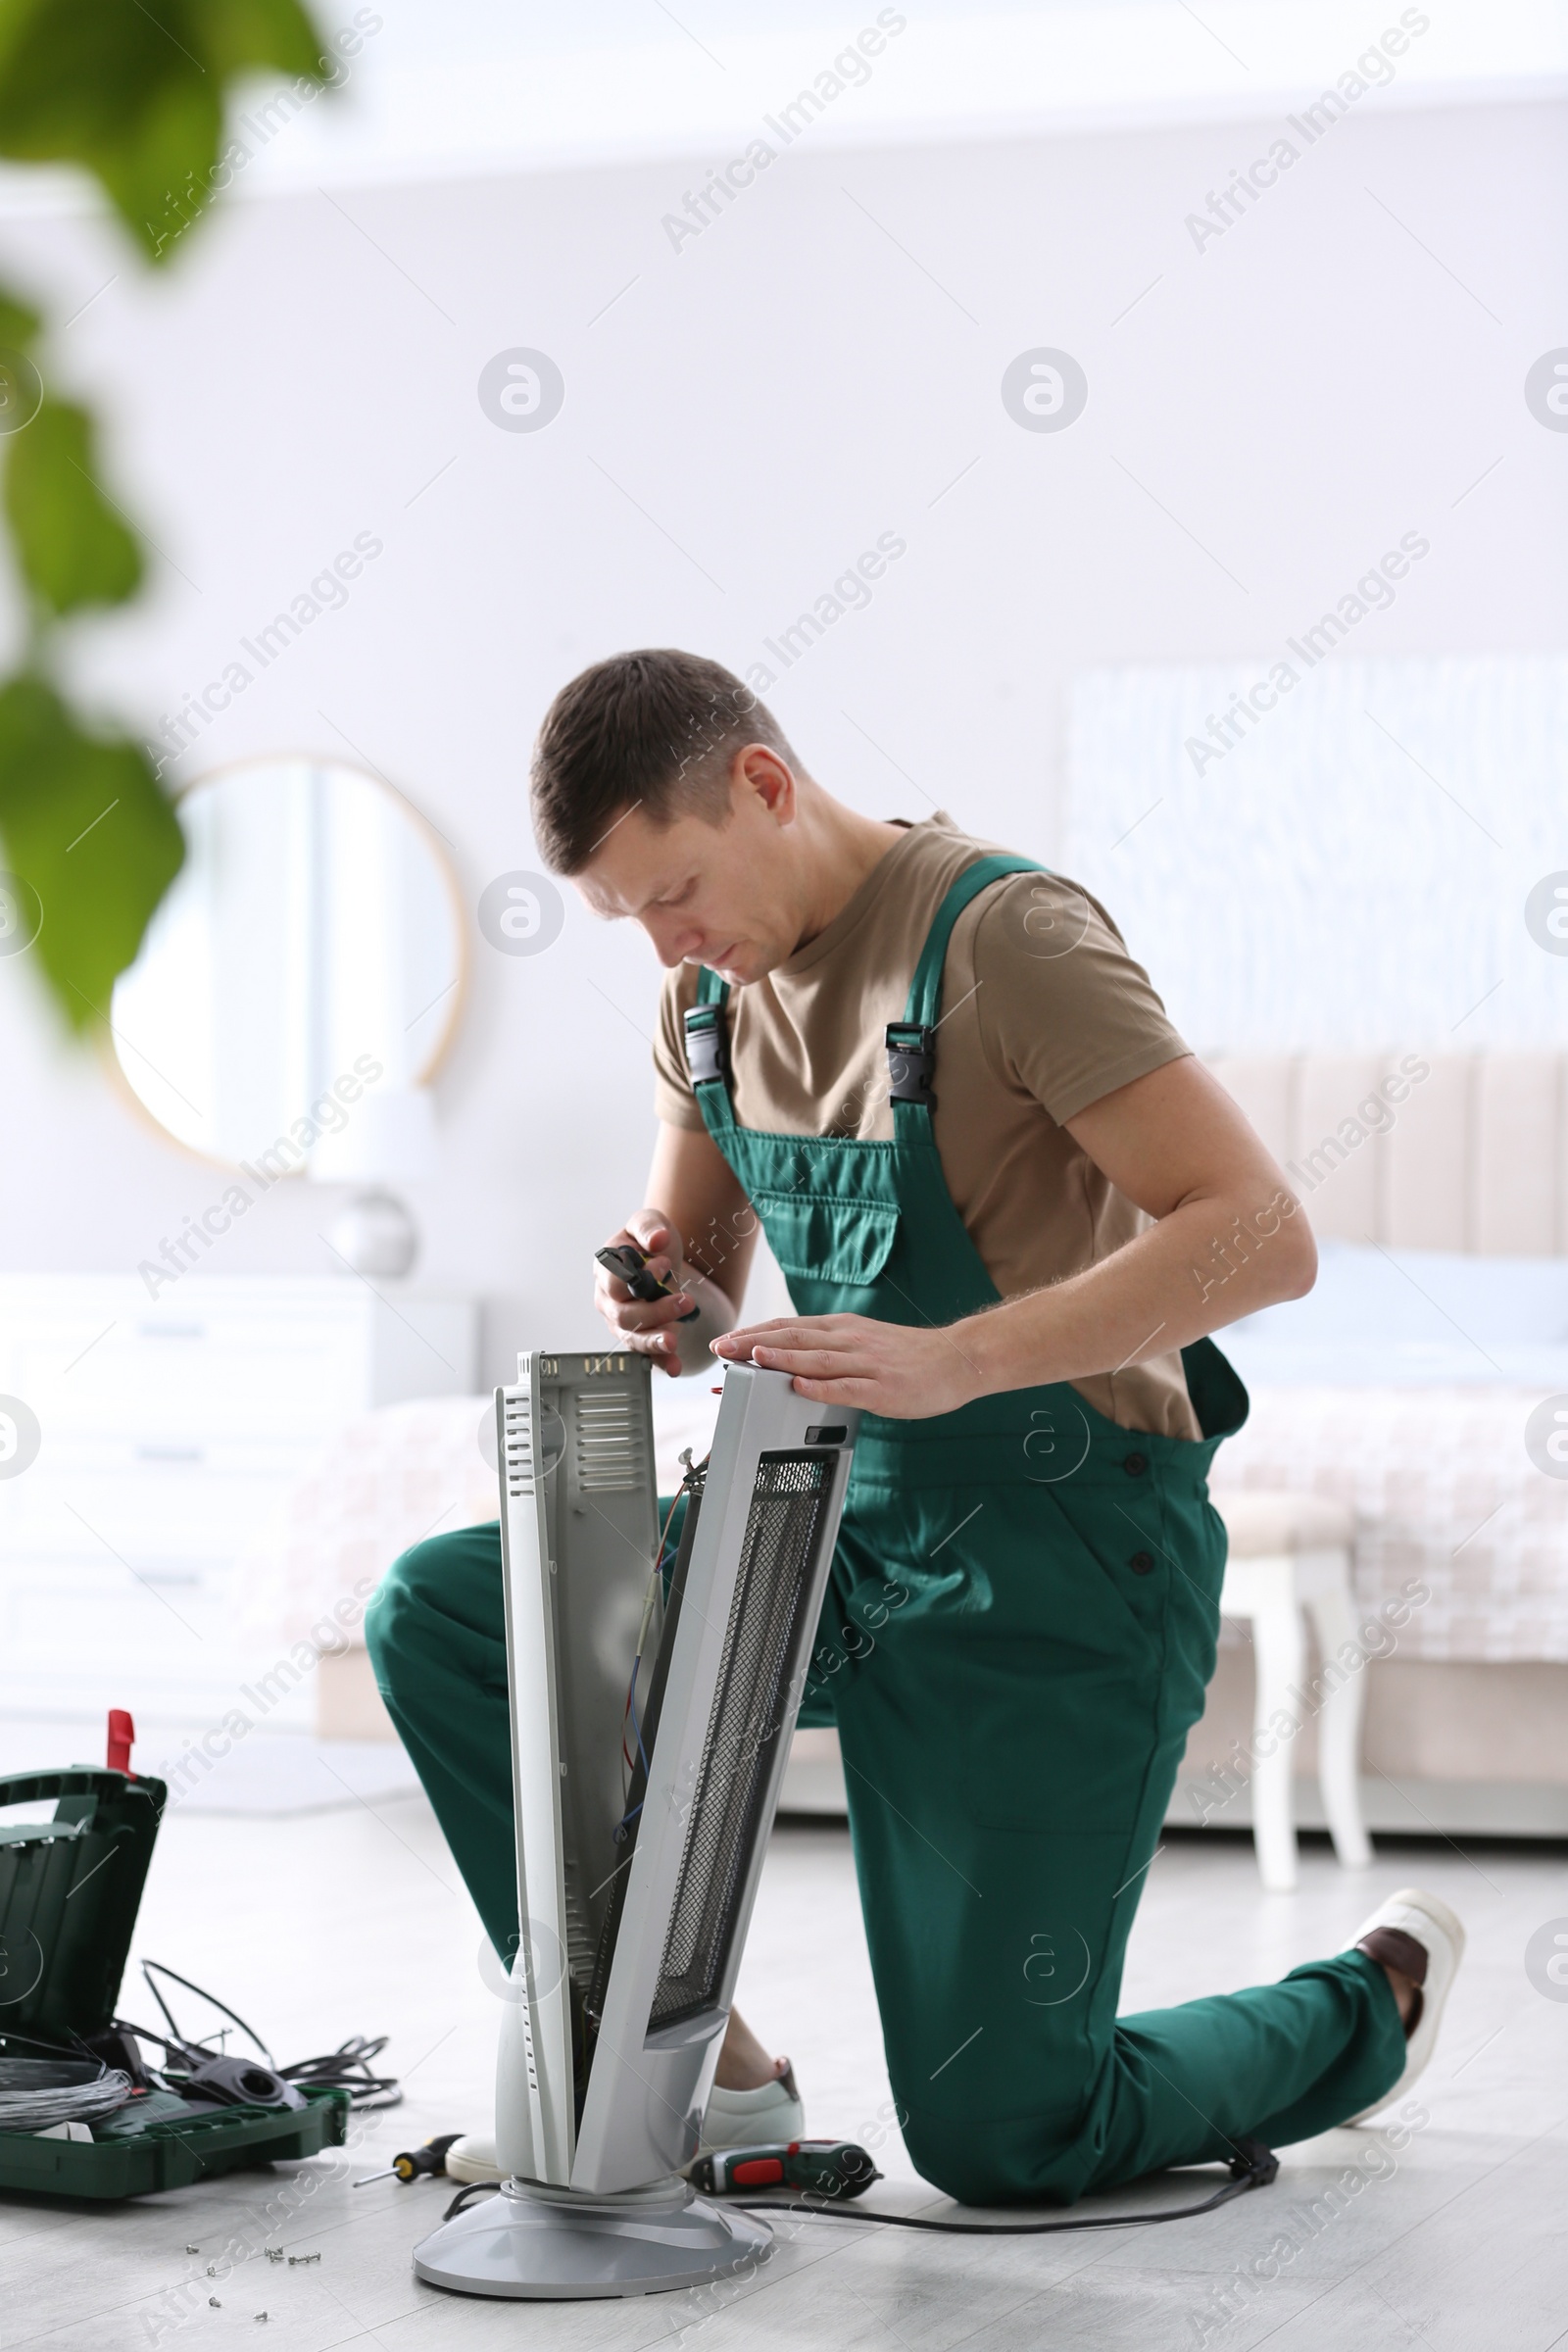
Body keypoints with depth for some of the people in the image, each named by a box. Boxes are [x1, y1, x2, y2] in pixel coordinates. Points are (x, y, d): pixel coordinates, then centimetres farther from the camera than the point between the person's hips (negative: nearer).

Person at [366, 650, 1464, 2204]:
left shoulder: (1002, 934, -19)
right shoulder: (710, 985, 4)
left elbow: (1259, 1234, -27)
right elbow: (703, 1291, 15)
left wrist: (950, 1359, -36)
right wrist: (668, 1310, -11)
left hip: (1057, 1559, -7)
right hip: (844, 1523, 7)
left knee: (998, 2139, -5)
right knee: (437, 1615, -8)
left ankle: (1375, 2001, 25)